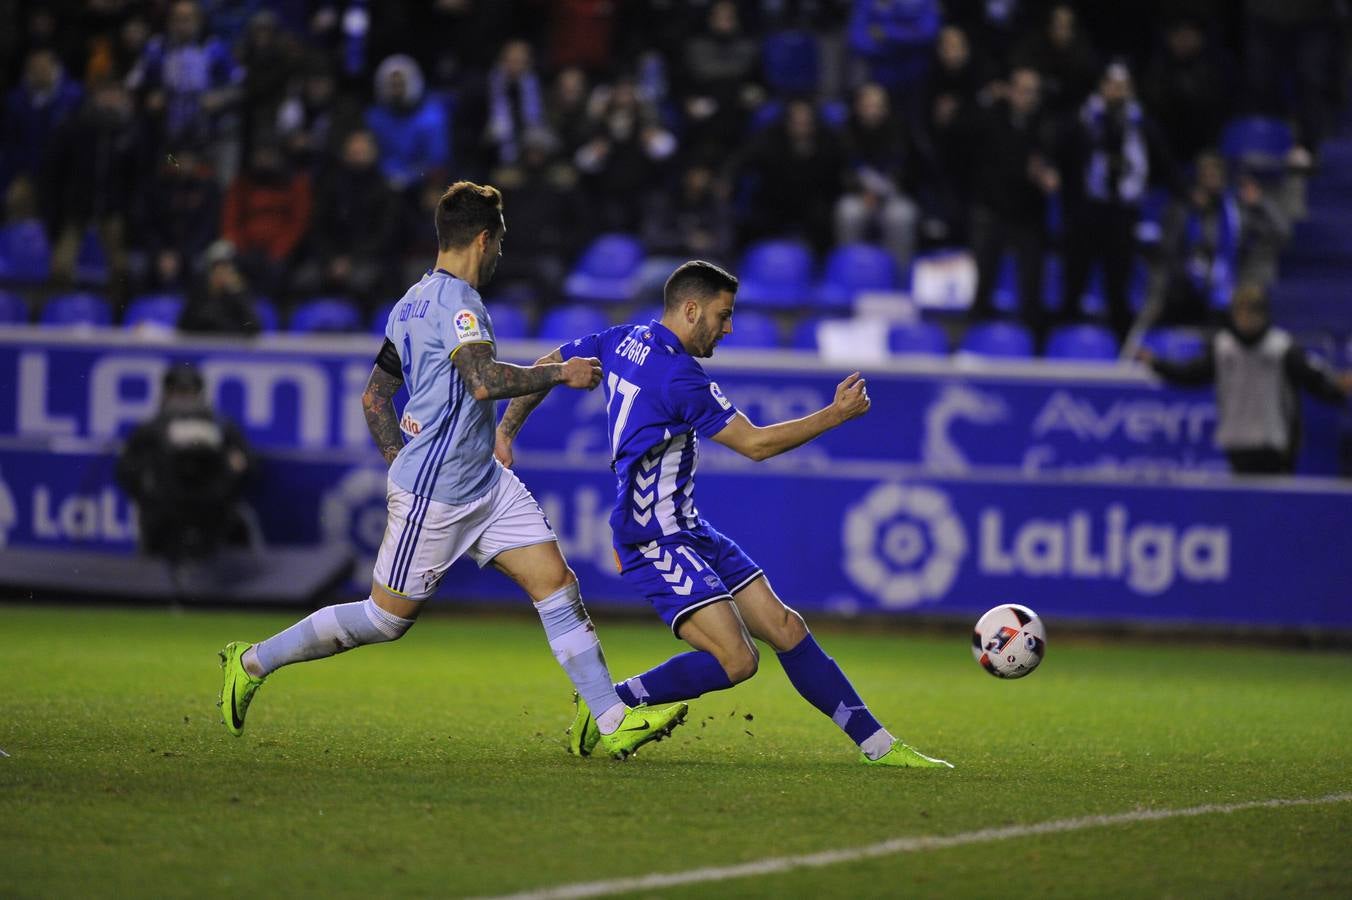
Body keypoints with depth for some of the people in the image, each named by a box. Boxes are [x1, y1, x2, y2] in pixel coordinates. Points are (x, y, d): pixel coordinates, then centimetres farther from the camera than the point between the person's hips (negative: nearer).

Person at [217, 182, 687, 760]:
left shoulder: (412, 303, 13)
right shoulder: (455, 300, -17)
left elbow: (374, 398, 17)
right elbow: (484, 381, -32)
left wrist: (402, 465, 18)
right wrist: (559, 373, -21)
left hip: (485, 484, 10)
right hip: (434, 493, -10)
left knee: (556, 583, -1)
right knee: (387, 617, 2)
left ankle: (612, 722, -5)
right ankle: (252, 663, 18)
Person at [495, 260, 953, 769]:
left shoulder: (624, 341, 8)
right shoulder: (677, 375, -20)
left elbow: (546, 368, 18)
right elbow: (754, 444, -17)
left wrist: (506, 431, 25)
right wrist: (837, 415, -8)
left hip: (687, 531, 10)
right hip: (655, 543, -10)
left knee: (785, 628, 3)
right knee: (735, 660, -21)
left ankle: (877, 745, 3)